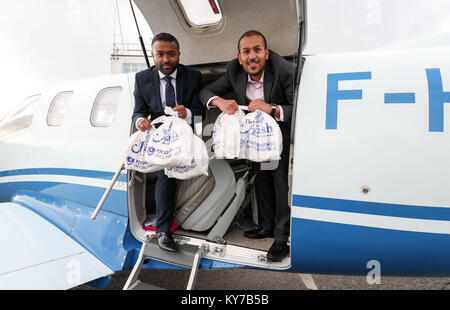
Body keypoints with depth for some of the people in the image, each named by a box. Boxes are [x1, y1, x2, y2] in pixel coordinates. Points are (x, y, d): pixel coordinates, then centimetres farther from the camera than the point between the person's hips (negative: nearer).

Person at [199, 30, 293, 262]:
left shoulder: (285, 71, -29)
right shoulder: (234, 70, -15)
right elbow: (206, 92, -8)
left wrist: (273, 110, -45)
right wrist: (220, 101, -30)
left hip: (284, 132, -5)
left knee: (282, 181, -12)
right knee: (261, 178, 15)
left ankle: (282, 239, 3)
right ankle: (267, 225, 34)